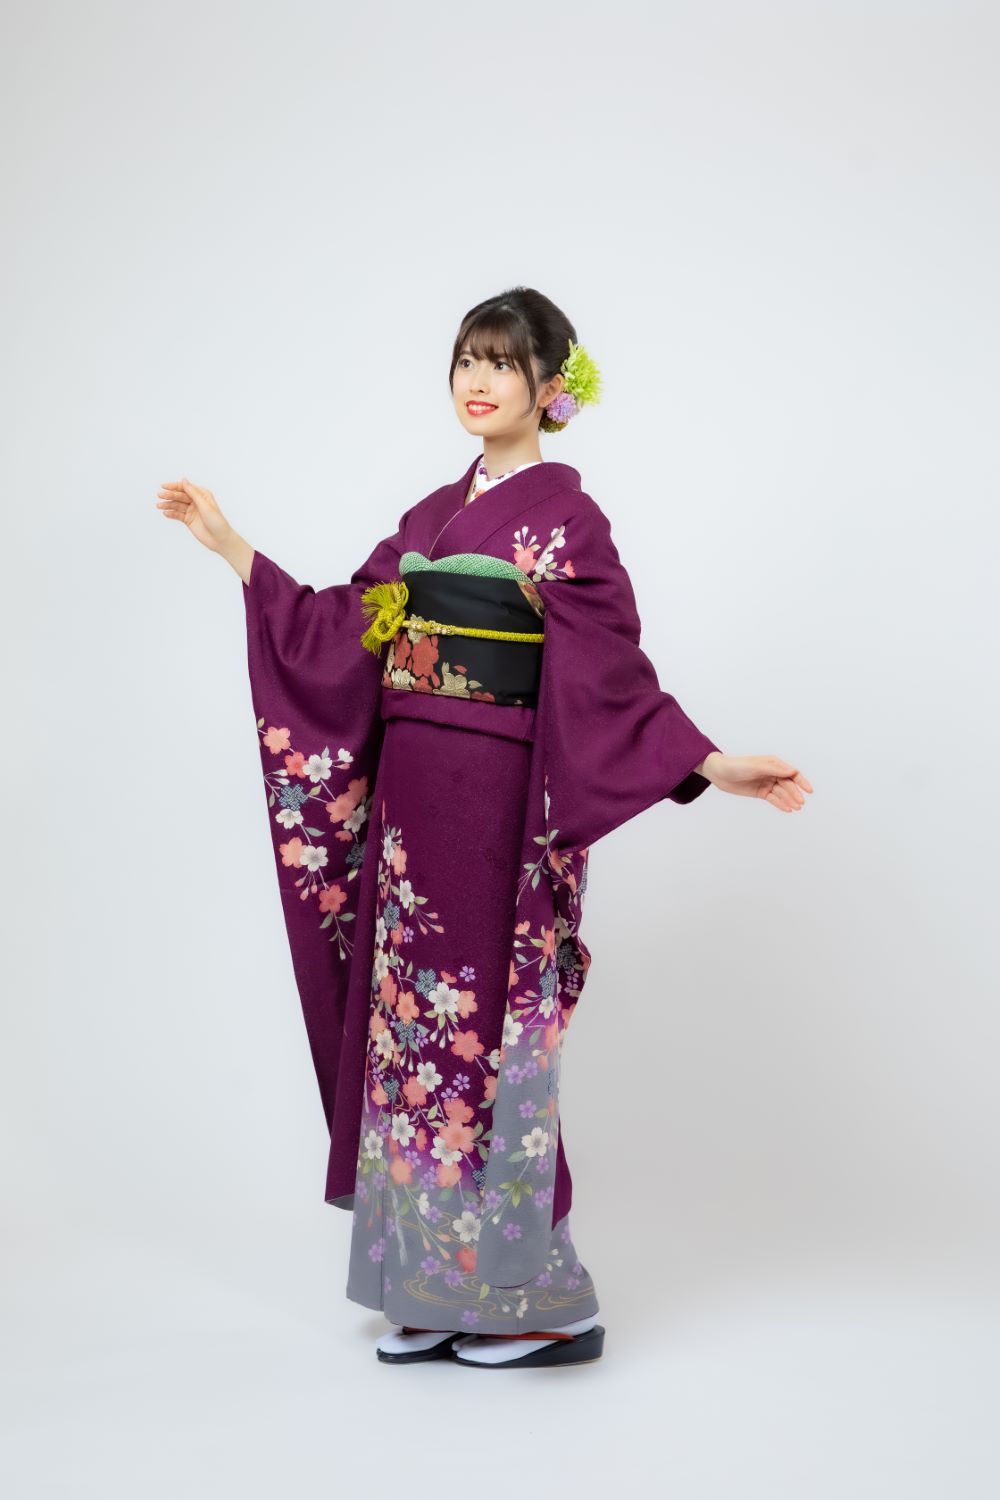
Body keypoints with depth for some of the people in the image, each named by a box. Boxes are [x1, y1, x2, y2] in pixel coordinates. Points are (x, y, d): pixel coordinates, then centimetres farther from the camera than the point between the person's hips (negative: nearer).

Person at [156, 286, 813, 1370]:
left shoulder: (563, 517, -7)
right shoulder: (436, 514, 15)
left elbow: (612, 677, -13)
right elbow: (339, 631, 14)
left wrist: (714, 767, -27)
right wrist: (228, 544, 19)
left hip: (491, 803, -7)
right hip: (411, 800, 7)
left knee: (487, 1035, -3)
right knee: (415, 1025, 9)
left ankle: (542, 1304, 11)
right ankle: (443, 1293, 20)